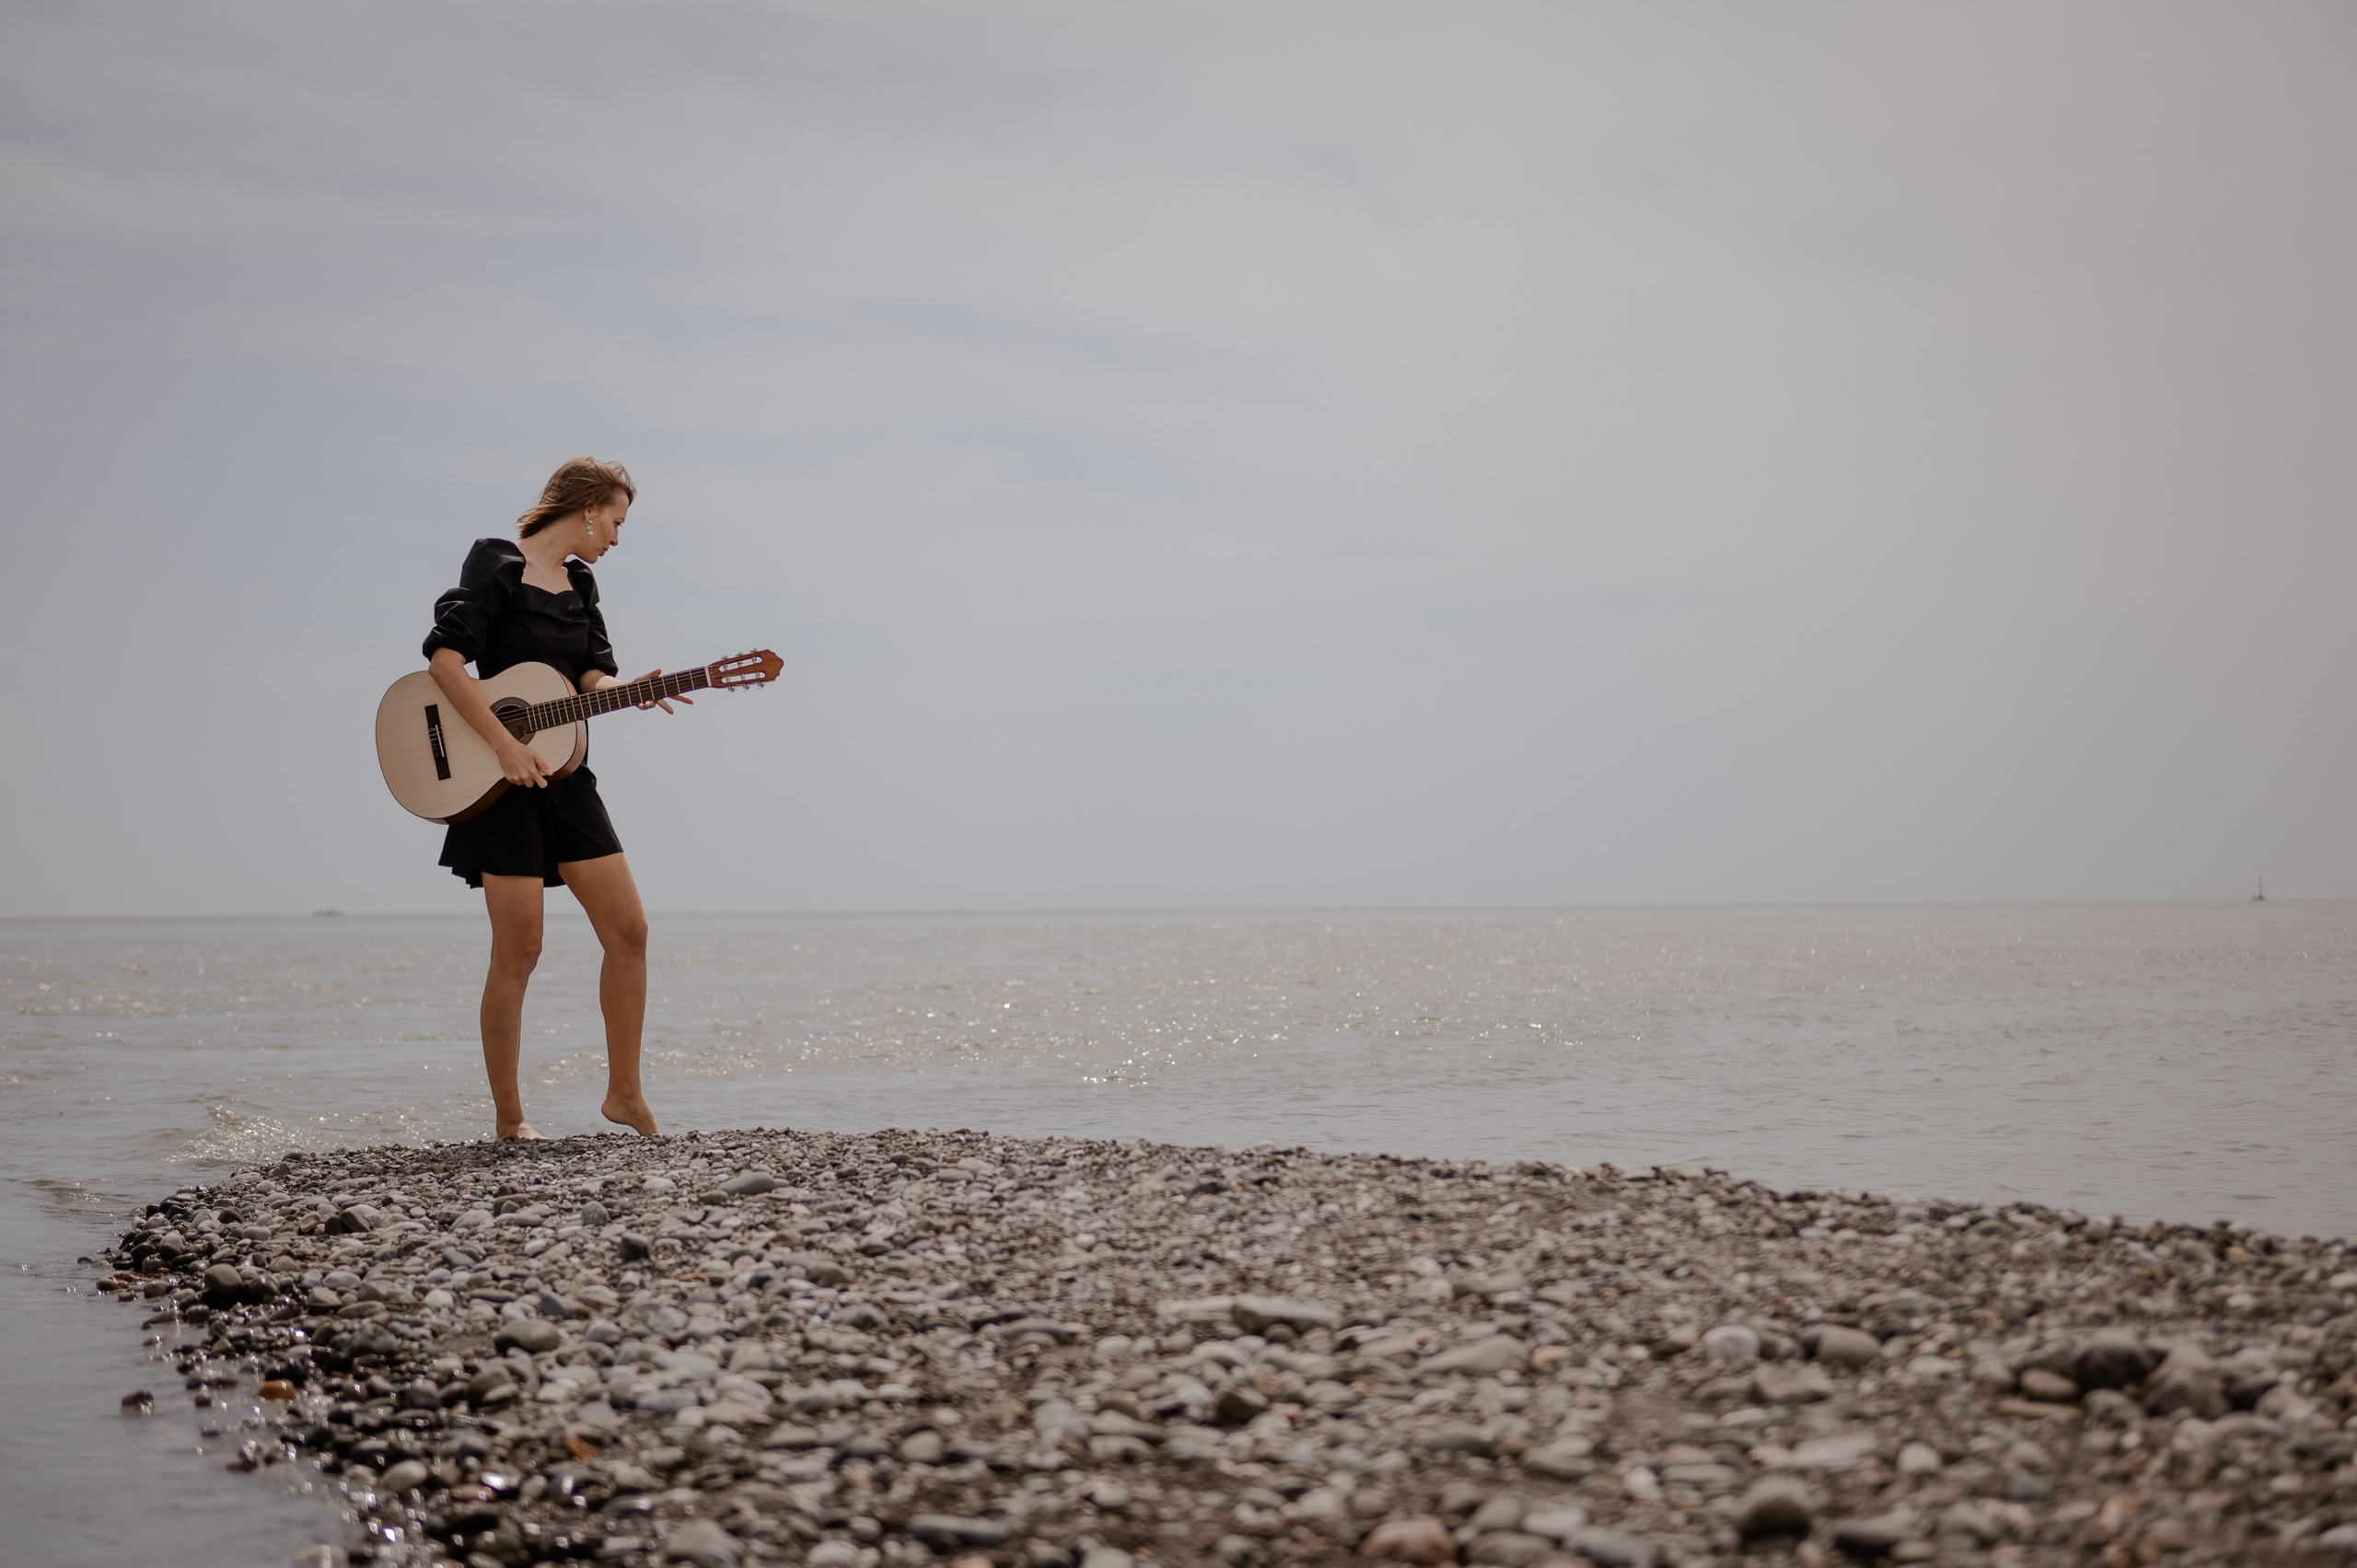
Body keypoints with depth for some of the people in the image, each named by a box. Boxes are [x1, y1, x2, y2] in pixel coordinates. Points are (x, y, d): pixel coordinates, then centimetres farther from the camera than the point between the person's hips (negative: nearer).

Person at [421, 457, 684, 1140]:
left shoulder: (579, 583, 14)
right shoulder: (498, 566, -9)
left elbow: (592, 676, 5)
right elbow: (445, 656, -19)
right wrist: (505, 743, -23)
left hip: (565, 778, 8)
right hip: (502, 782, -8)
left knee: (628, 929, 3)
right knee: (518, 951, -5)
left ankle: (625, 1094, 14)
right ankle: (509, 1119, 7)